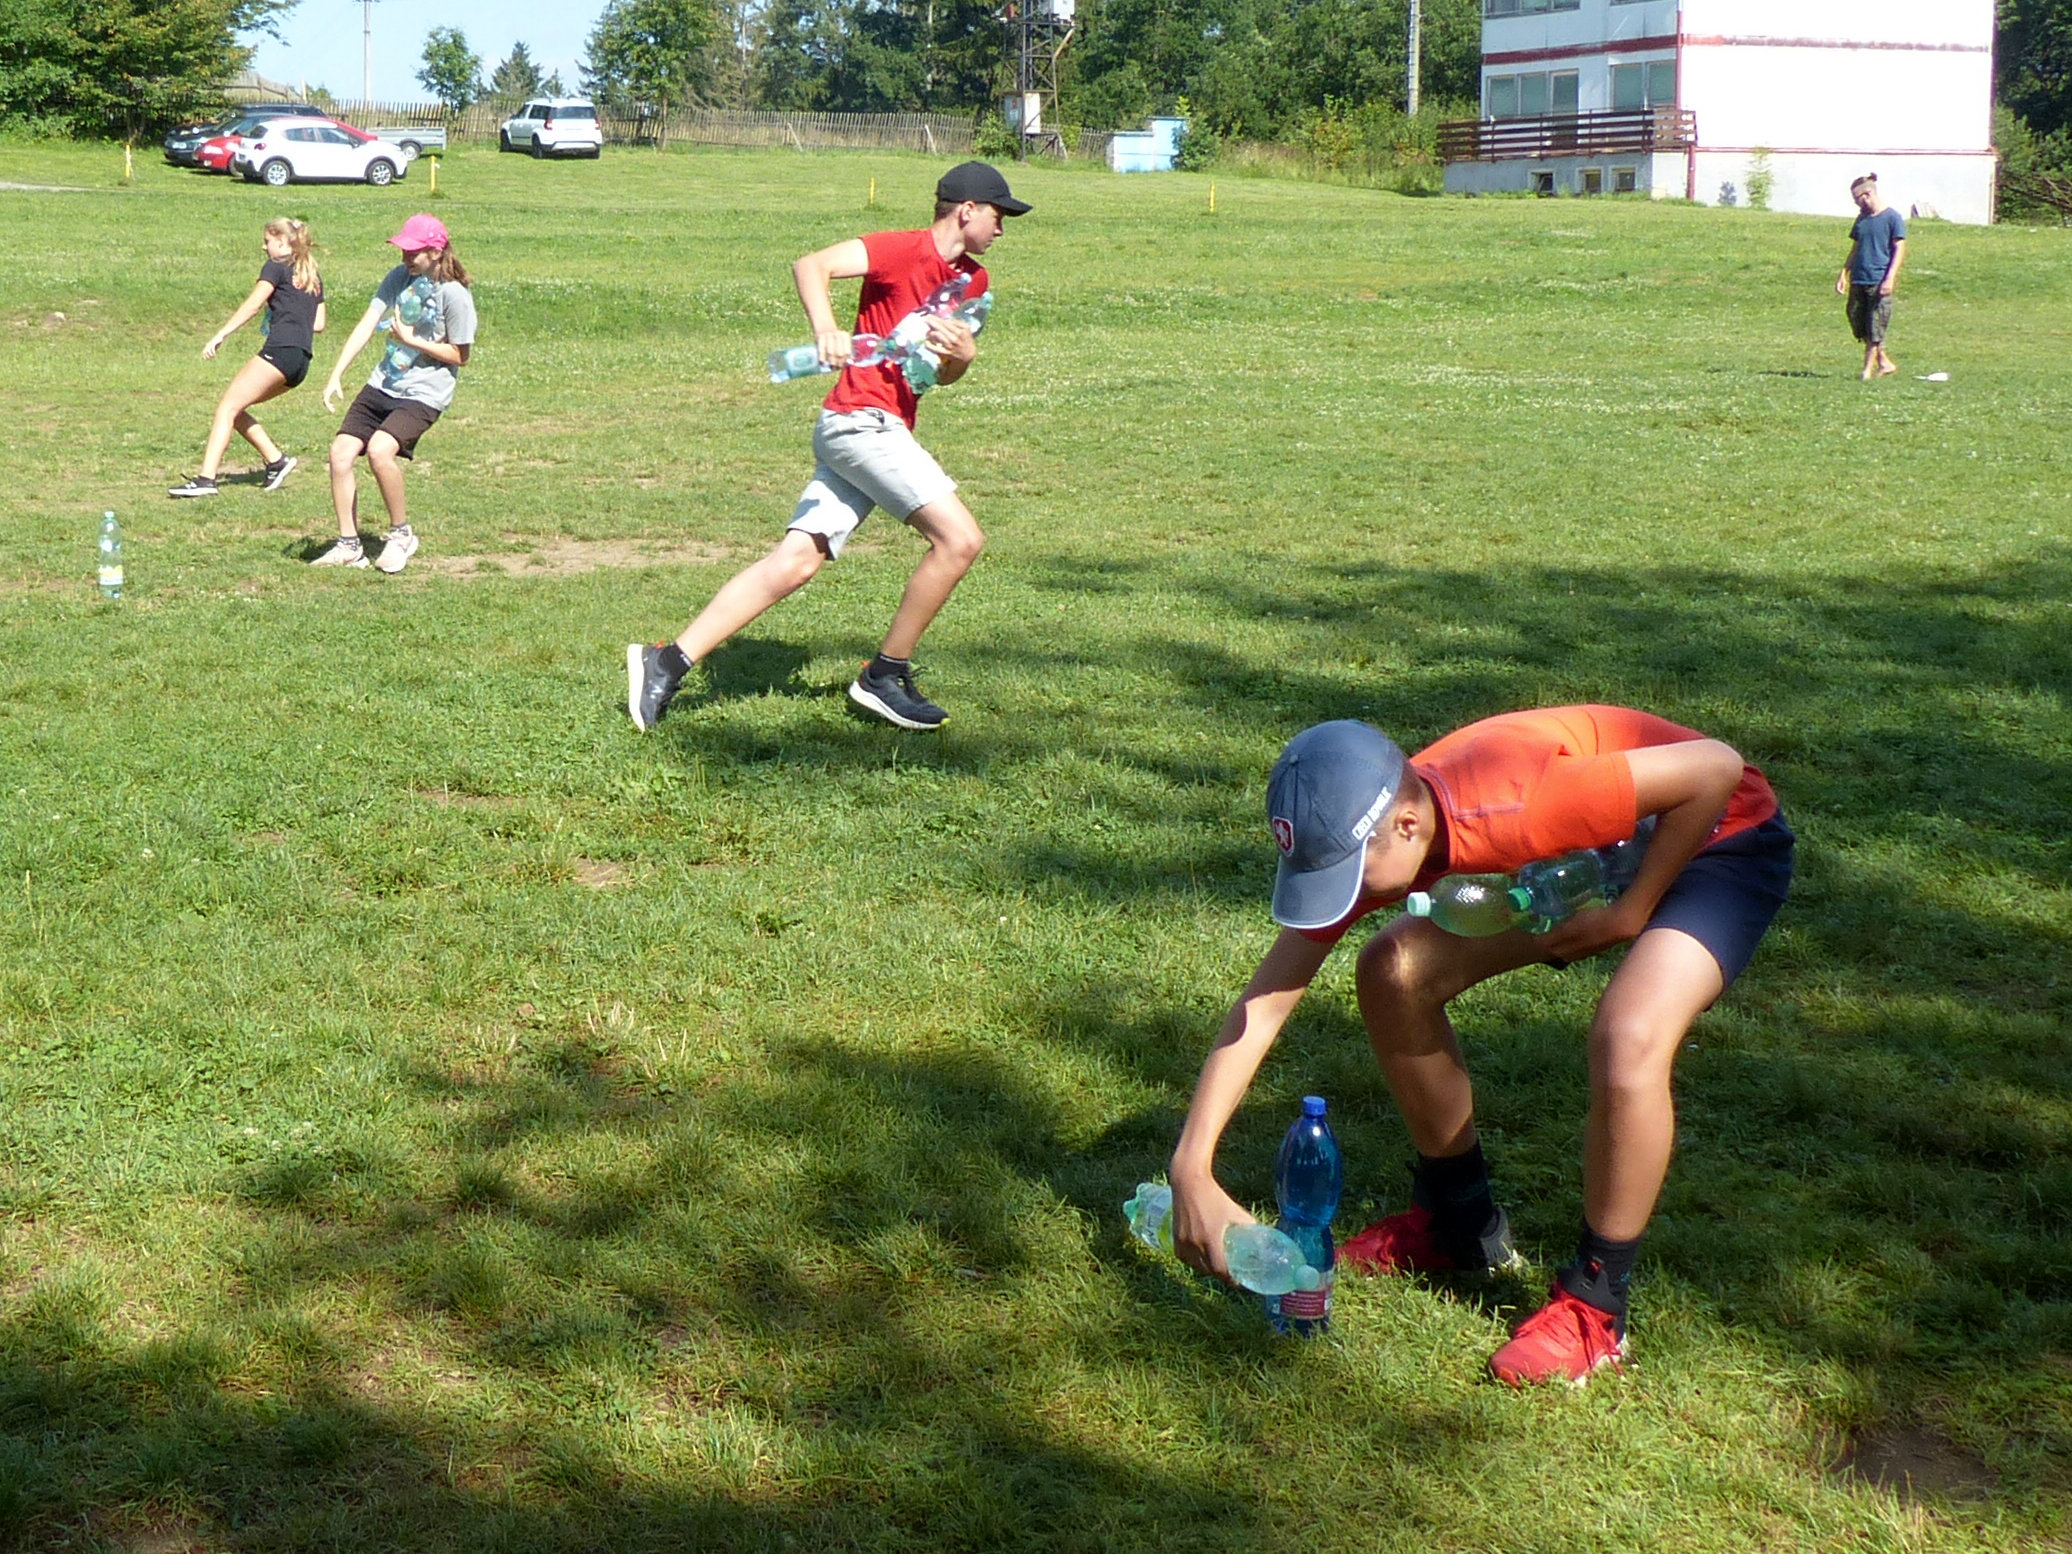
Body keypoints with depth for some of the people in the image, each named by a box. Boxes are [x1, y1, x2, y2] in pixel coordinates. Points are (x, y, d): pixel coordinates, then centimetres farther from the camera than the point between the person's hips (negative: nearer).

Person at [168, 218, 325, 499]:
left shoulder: (276, 267, 3)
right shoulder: (312, 276, 23)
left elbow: (252, 305, -7)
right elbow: (319, 324, 21)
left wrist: (219, 336, -10)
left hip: (279, 350, -8)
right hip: (302, 360, 8)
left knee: (227, 407, -11)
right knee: (235, 407, 16)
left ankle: (206, 478, -24)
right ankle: (276, 460, 7)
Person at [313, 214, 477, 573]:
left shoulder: (454, 295, -14)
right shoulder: (399, 277, 4)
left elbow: (460, 356, -8)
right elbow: (366, 325, -1)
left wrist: (411, 340, -14)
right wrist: (336, 375, -8)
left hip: (424, 393, -7)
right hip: (383, 383, 7)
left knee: (379, 449, -28)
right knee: (341, 453, -4)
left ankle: (402, 534, -6)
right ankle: (349, 545, 7)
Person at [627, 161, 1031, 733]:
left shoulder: (974, 281, 18)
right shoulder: (903, 250, -8)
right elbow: (811, 265, -19)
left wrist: (963, 355, 0)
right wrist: (826, 331, -37)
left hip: (886, 431, 8)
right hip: (862, 420, -8)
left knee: (794, 564, 0)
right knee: (960, 537, -14)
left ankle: (667, 663, -3)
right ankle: (886, 676, -3)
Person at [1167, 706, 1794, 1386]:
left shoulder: (1508, 809, -40)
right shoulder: (1362, 836, -18)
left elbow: (1716, 768, -32)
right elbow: (1263, 1004, -15)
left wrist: (1629, 913, -23)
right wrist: (1192, 1170, -23)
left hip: (1719, 840, -7)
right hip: (1594, 848, 7)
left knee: (1628, 1044, -31)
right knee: (1392, 974, -2)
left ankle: (1593, 1308, -10)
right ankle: (1461, 1225, 16)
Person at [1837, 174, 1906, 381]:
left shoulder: (1892, 218, -6)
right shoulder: (1862, 218, 14)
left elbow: (1899, 249, -7)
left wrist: (1890, 278, -16)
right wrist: (1843, 274, 15)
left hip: (1879, 282, -7)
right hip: (1858, 281, 7)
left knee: (1875, 329, -5)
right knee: (1858, 324, 7)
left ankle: (1868, 370, -1)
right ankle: (1884, 362, 18)